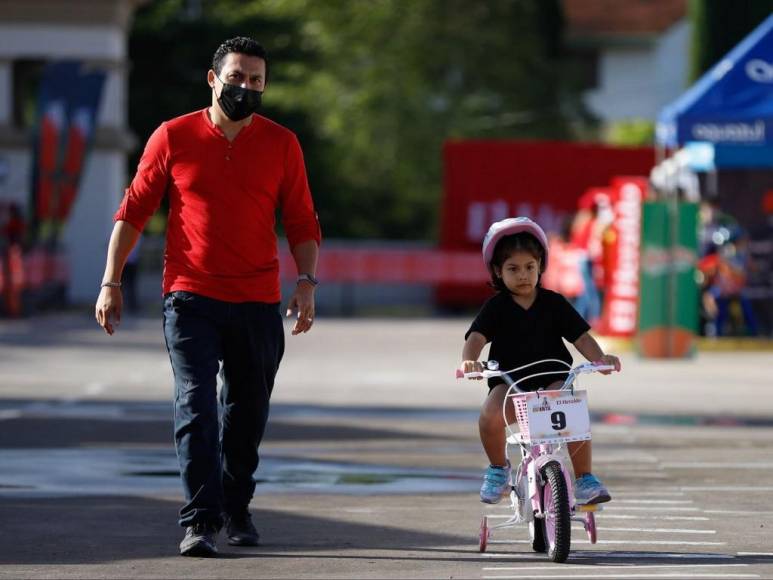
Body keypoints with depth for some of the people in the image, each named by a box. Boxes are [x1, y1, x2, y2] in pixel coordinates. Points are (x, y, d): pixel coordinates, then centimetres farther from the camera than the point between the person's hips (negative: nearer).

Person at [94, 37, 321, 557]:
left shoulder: (282, 144, 5)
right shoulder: (173, 137, 1)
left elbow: (302, 222, 8)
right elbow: (134, 211, 5)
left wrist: (306, 281, -7)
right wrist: (111, 283, 0)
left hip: (258, 304, 2)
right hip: (191, 299, -2)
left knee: (248, 414, 12)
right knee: (196, 407, -13)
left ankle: (236, 510, 29)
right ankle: (200, 521, -15)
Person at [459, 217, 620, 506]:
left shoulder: (554, 304, 6)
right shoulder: (496, 307, 2)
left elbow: (581, 337, 1)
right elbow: (476, 337, -13)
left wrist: (600, 358, -20)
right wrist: (468, 361, -36)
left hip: (552, 379, 0)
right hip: (508, 382, 0)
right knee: (490, 415, -33)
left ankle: (584, 479, -14)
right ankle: (498, 468, -2)